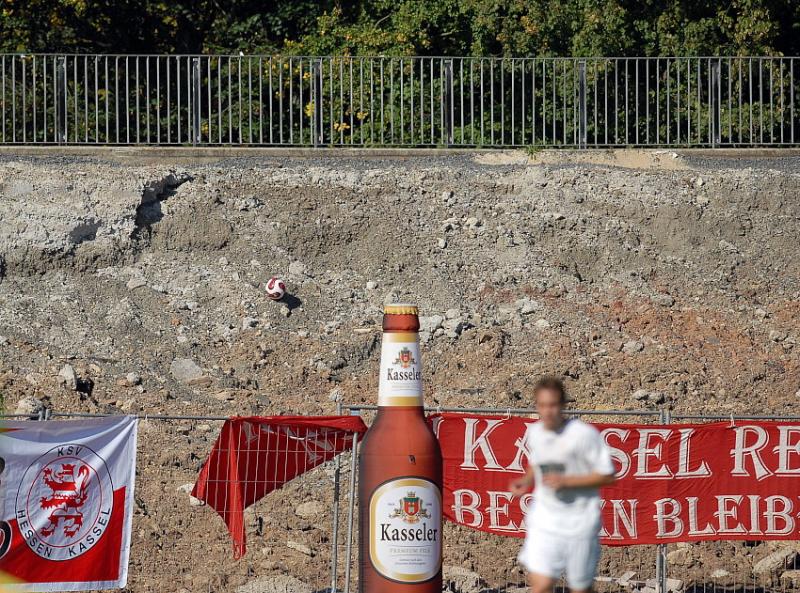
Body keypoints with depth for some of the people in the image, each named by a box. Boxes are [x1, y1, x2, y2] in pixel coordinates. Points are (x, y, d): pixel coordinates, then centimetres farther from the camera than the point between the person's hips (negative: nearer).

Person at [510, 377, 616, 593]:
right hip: (544, 519, 3)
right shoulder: (534, 433, 2)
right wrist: (526, 481, 1)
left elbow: (607, 476, -12)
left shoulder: (584, 434, -15)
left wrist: (566, 481, -21)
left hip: (579, 523, -3)